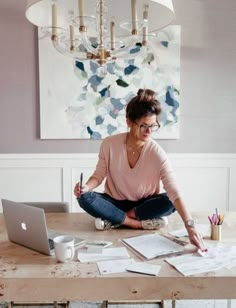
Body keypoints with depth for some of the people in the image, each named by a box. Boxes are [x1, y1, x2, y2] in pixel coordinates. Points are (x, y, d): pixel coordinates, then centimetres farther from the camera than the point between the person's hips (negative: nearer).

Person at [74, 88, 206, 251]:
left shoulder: (157, 153, -21)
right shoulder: (109, 144, -15)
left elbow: (174, 192, -27)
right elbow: (99, 174, -4)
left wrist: (190, 227, -37)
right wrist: (87, 186, -27)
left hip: (144, 204, 0)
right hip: (115, 202, 1)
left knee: (169, 202, -30)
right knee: (85, 198, -27)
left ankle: (115, 220, -17)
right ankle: (140, 223, -21)